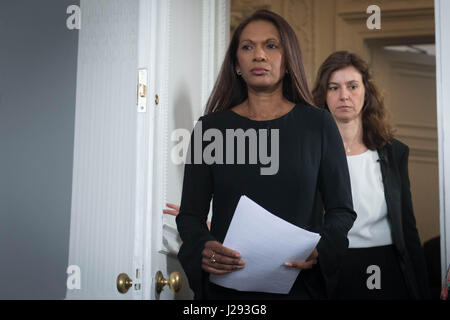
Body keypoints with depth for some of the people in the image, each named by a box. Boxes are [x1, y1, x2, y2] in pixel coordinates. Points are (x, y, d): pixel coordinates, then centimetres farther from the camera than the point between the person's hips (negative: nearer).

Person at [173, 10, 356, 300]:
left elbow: (342, 209, 2)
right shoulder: (210, 126, 1)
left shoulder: (318, 124, 0)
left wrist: (320, 249, -17)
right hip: (225, 285, 1)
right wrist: (202, 248, -18)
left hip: (299, 284, 0)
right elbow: (190, 213, 2)